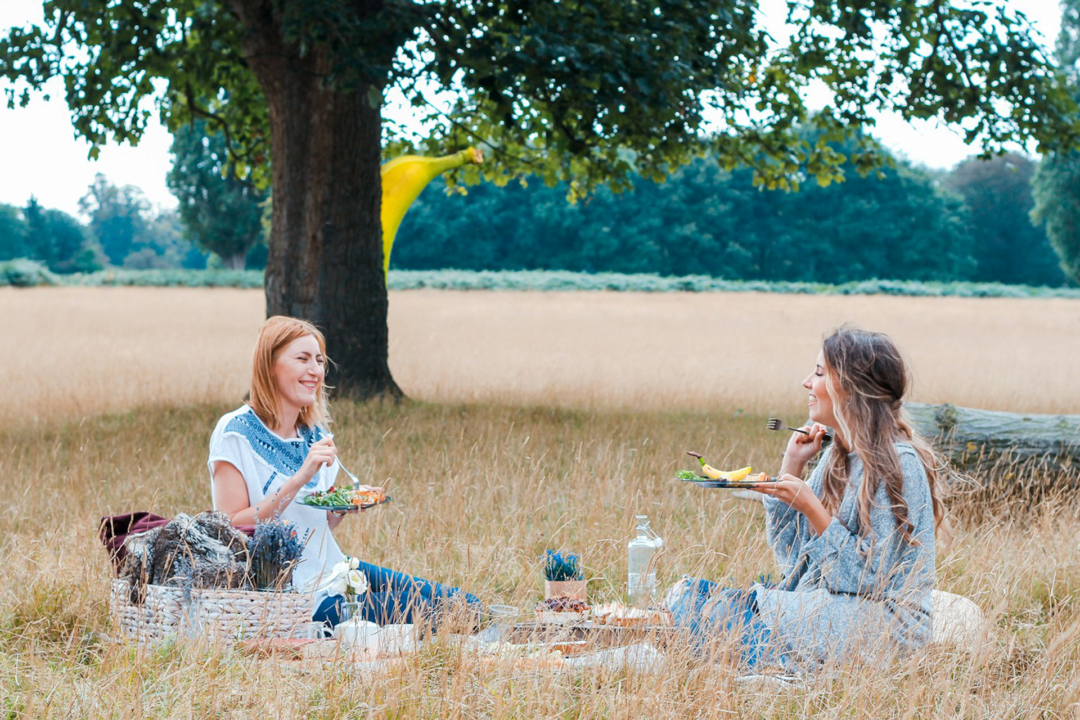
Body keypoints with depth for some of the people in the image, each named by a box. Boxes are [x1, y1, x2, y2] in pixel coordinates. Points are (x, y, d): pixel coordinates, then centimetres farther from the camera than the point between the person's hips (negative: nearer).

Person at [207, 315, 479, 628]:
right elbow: (231, 529, -17)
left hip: (330, 572, 8)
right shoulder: (235, 433, -10)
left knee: (459, 603, -9)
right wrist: (298, 480, -23)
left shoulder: (315, 435, 11)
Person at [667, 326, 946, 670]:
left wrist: (811, 507, -20)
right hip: (822, 605, 9)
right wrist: (792, 465, 5)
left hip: (881, 624, -9)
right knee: (687, 592, -8)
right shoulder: (836, 456, 11)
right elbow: (792, 558, 10)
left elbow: (871, 576, -18)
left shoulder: (898, 464, -15)